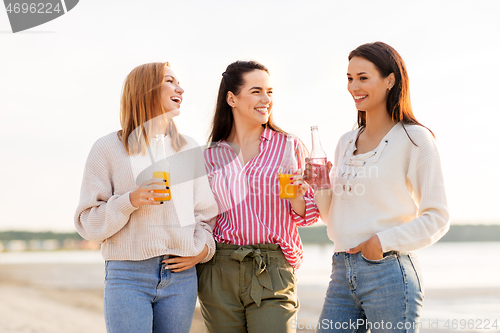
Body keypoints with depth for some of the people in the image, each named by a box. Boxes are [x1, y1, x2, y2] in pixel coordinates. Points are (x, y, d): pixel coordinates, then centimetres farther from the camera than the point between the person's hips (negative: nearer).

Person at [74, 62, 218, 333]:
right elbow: (88, 223, 1)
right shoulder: (108, 149, 3)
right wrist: (130, 201, -15)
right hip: (128, 277, -3)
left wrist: (203, 249, 0)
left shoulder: (189, 149, 14)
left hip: (180, 277, 3)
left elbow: (206, 211, 19)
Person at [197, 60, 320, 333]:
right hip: (219, 271, 2)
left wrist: (296, 196, -11)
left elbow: (308, 216, 8)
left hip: (272, 271, -2)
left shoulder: (289, 146, 5)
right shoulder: (210, 155, 9)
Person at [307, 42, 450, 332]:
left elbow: (437, 218, -6)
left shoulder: (415, 139, -3)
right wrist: (322, 187, 2)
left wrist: (384, 240, -15)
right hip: (343, 275, 6)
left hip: (388, 273, -6)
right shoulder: (346, 143, 15)